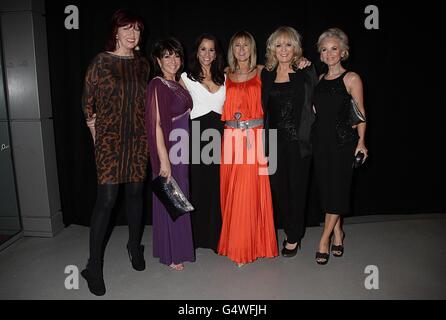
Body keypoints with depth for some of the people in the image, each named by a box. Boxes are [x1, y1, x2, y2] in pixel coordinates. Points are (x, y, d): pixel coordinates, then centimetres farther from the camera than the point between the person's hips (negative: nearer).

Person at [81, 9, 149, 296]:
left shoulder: (143, 64, 10)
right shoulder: (101, 61, -2)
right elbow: (88, 100, 2)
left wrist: (145, 131, 13)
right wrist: (96, 133, 2)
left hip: (138, 139, 4)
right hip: (110, 140, -4)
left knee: (136, 193, 10)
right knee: (106, 199, -6)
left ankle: (135, 246, 31)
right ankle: (94, 266, 8)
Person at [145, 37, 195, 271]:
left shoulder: (179, 83, 11)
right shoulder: (157, 85, -12)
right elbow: (156, 124, -18)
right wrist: (164, 160, -20)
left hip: (183, 149, 8)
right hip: (169, 150, -8)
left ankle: (180, 246, 33)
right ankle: (170, 254, 19)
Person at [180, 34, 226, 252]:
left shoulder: (224, 78, 15)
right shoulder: (187, 77, 6)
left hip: (219, 135, 3)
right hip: (196, 135, -2)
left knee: (217, 187, 5)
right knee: (196, 186, 1)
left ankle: (215, 236, 19)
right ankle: (194, 236, 16)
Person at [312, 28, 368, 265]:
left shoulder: (351, 79, -4)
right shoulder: (320, 79, 12)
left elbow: (360, 112, -5)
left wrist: (361, 141, -14)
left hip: (343, 141, -5)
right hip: (321, 140, 6)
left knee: (336, 189, -2)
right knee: (325, 188, 9)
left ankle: (324, 240, 9)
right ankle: (337, 233, 25)